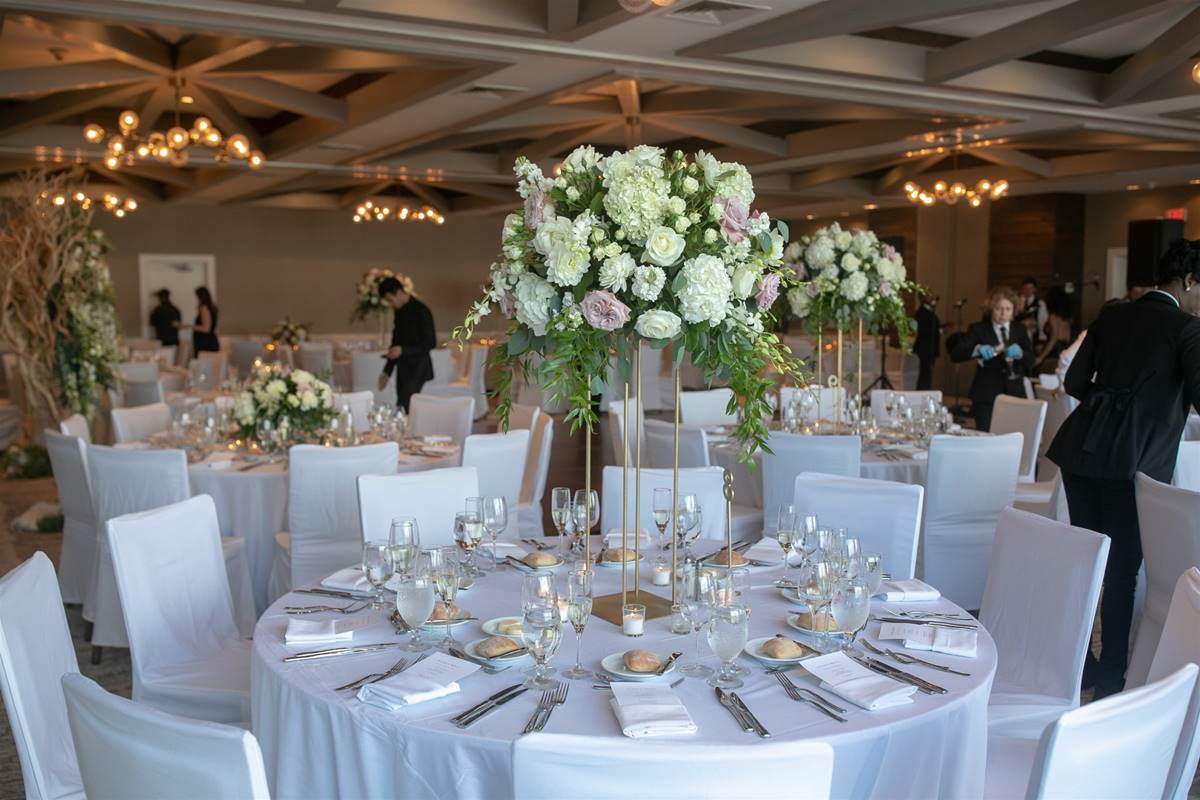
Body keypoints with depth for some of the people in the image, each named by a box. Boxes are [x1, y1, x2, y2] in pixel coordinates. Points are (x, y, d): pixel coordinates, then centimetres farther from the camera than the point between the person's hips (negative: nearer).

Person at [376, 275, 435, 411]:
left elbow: (430, 342, -14)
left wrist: (403, 350, -22)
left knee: (402, 407, -15)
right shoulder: (398, 311, 11)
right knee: (405, 408, 6)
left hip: (417, 369, -8)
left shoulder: (421, 311, -13)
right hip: (403, 369, 8)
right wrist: (387, 371, 16)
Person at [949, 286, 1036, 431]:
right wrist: (977, 350, -27)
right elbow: (955, 354, -8)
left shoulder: (1020, 330, 14)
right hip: (986, 397, -3)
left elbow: (1030, 361, 4)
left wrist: (1020, 353, -19)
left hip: (1015, 394, 3)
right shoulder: (979, 329, 3)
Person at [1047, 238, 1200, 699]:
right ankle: (1111, 676, 13)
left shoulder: (1112, 317, 13)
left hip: (1081, 449, 6)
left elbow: (1075, 382, 13)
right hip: (1132, 460, -6)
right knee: (1123, 566, 4)